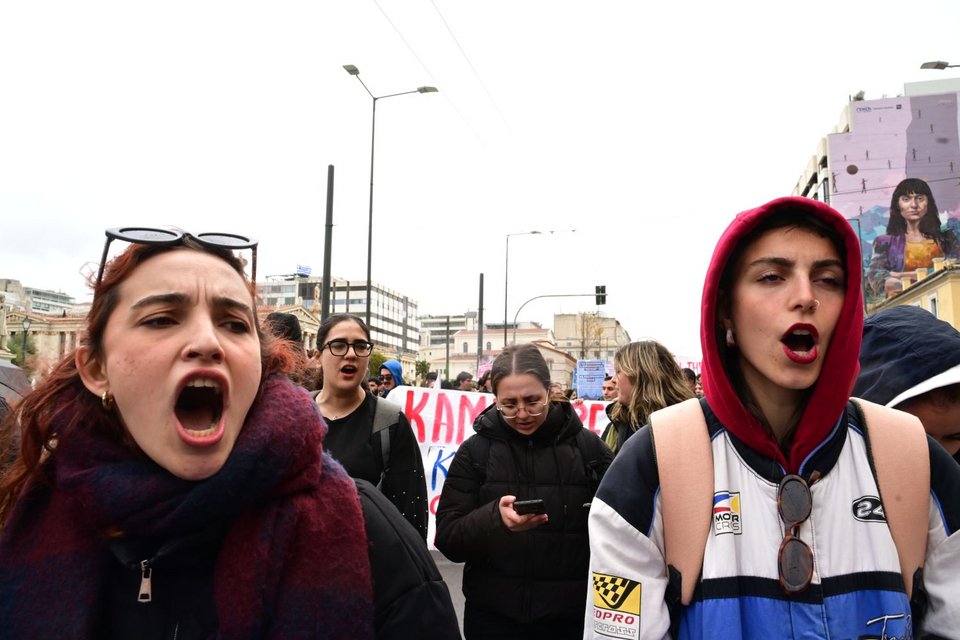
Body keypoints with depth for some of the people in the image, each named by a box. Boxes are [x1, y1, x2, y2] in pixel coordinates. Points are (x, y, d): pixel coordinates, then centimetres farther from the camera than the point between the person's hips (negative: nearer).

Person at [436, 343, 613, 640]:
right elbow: (447, 538, -8)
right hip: (493, 616, 0)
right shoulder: (475, 451, -4)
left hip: (572, 615, 0)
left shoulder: (589, 446, -4)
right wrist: (494, 518, -26)